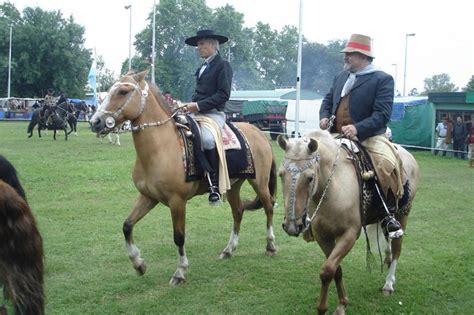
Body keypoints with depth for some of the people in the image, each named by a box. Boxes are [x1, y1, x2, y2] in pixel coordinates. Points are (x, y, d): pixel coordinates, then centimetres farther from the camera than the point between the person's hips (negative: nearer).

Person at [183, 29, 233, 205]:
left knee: (207, 138, -35)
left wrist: (199, 105, -17)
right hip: (197, 112, 9)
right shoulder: (203, 67, 22)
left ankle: (215, 185, -30)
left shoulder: (223, 65, -2)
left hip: (213, 113, -9)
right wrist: (191, 105, 6)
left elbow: (223, 95, -12)